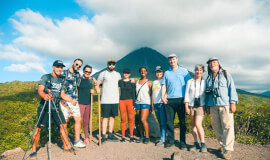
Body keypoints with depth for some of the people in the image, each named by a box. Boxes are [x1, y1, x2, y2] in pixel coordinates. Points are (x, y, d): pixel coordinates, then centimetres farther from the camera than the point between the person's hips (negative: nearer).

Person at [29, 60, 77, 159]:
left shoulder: (60, 81, 14)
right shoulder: (45, 77, -3)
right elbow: (40, 90, -14)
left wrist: (71, 100, 0)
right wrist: (44, 96, -36)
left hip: (56, 107, 6)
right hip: (44, 107, -5)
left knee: (63, 125, 4)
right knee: (39, 128, -6)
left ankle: (67, 146, 17)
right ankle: (33, 151, 9)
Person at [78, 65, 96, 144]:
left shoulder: (90, 81, 13)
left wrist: (92, 91, 1)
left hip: (88, 103, 5)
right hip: (80, 103, -5)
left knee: (86, 121, 10)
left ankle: (86, 138, 20)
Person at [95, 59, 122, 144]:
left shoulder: (118, 74, 13)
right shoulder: (103, 74, 2)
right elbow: (97, 84, 3)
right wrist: (98, 90, -14)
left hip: (115, 100, 4)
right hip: (105, 100, -4)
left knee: (112, 117, 9)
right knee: (105, 117, -2)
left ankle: (110, 135, 19)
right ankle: (103, 136, 6)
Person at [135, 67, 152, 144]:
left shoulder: (149, 82, 4)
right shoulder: (136, 82, 14)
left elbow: (151, 94, 3)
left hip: (145, 103, -4)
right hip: (138, 103, 4)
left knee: (143, 120, -14)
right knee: (140, 121, 7)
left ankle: (147, 137, -2)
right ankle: (141, 137, 17)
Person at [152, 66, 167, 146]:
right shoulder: (154, 82, 21)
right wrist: (152, 103, 17)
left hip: (162, 103, -6)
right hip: (156, 104, 7)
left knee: (163, 122, -7)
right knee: (160, 122, 10)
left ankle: (163, 139, -4)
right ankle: (162, 138, 17)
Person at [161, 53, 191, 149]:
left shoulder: (183, 71, 8)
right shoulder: (167, 73, 16)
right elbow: (164, 86, 13)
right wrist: (162, 96, -1)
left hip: (180, 99, -2)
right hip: (169, 100, 3)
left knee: (182, 122, 3)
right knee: (169, 121, 5)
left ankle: (183, 142, 13)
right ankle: (170, 141, 17)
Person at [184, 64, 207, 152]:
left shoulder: (205, 82, 6)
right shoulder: (190, 81, 5)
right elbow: (187, 95, 3)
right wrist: (186, 107, -2)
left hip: (201, 106, -2)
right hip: (191, 105, 2)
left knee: (198, 124, -15)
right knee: (193, 125, 6)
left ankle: (203, 144, -3)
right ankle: (196, 143, 18)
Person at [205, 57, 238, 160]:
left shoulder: (226, 74, 9)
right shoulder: (208, 78, 20)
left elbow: (232, 88, 1)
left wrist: (233, 102, -9)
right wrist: (207, 106, 15)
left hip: (225, 104, -4)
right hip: (213, 106, 4)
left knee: (227, 126, -7)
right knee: (216, 126, 3)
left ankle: (228, 149, 0)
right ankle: (222, 146, 15)